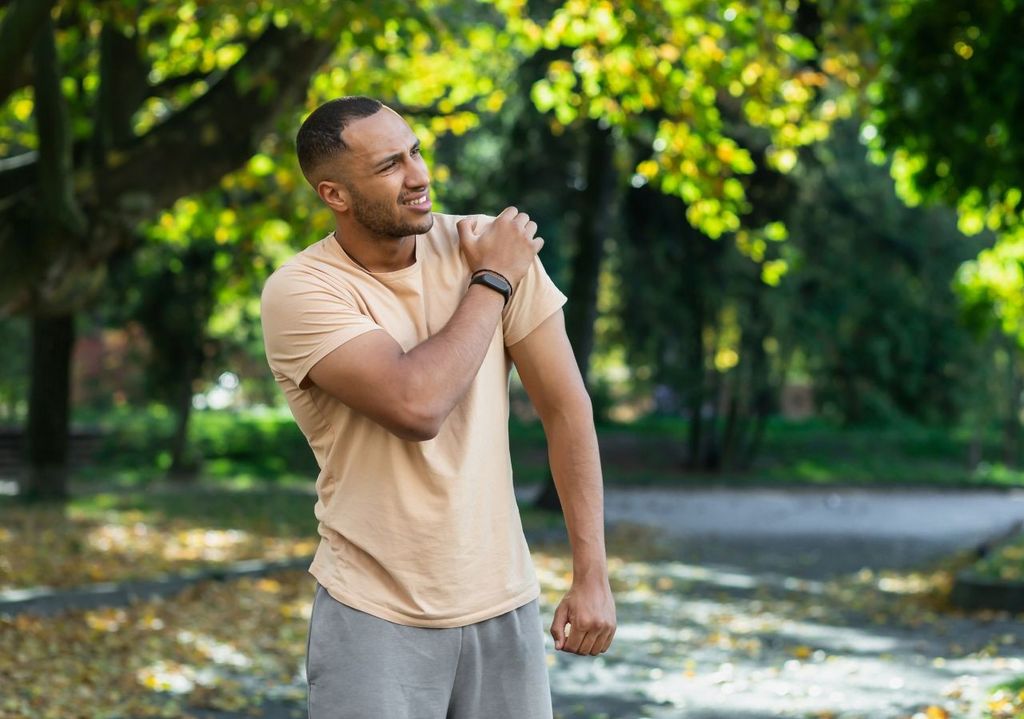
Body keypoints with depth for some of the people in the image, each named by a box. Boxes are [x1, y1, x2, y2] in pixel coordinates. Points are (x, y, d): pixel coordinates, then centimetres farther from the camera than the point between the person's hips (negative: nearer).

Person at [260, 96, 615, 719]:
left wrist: (593, 575, -6)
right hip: (376, 614, -3)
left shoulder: (487, 243, -3)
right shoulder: (300, 291, -13)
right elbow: (417, 406, -26)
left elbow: (566, 407, -2)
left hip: (505, 603, 3)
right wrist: (491, 282, -13)